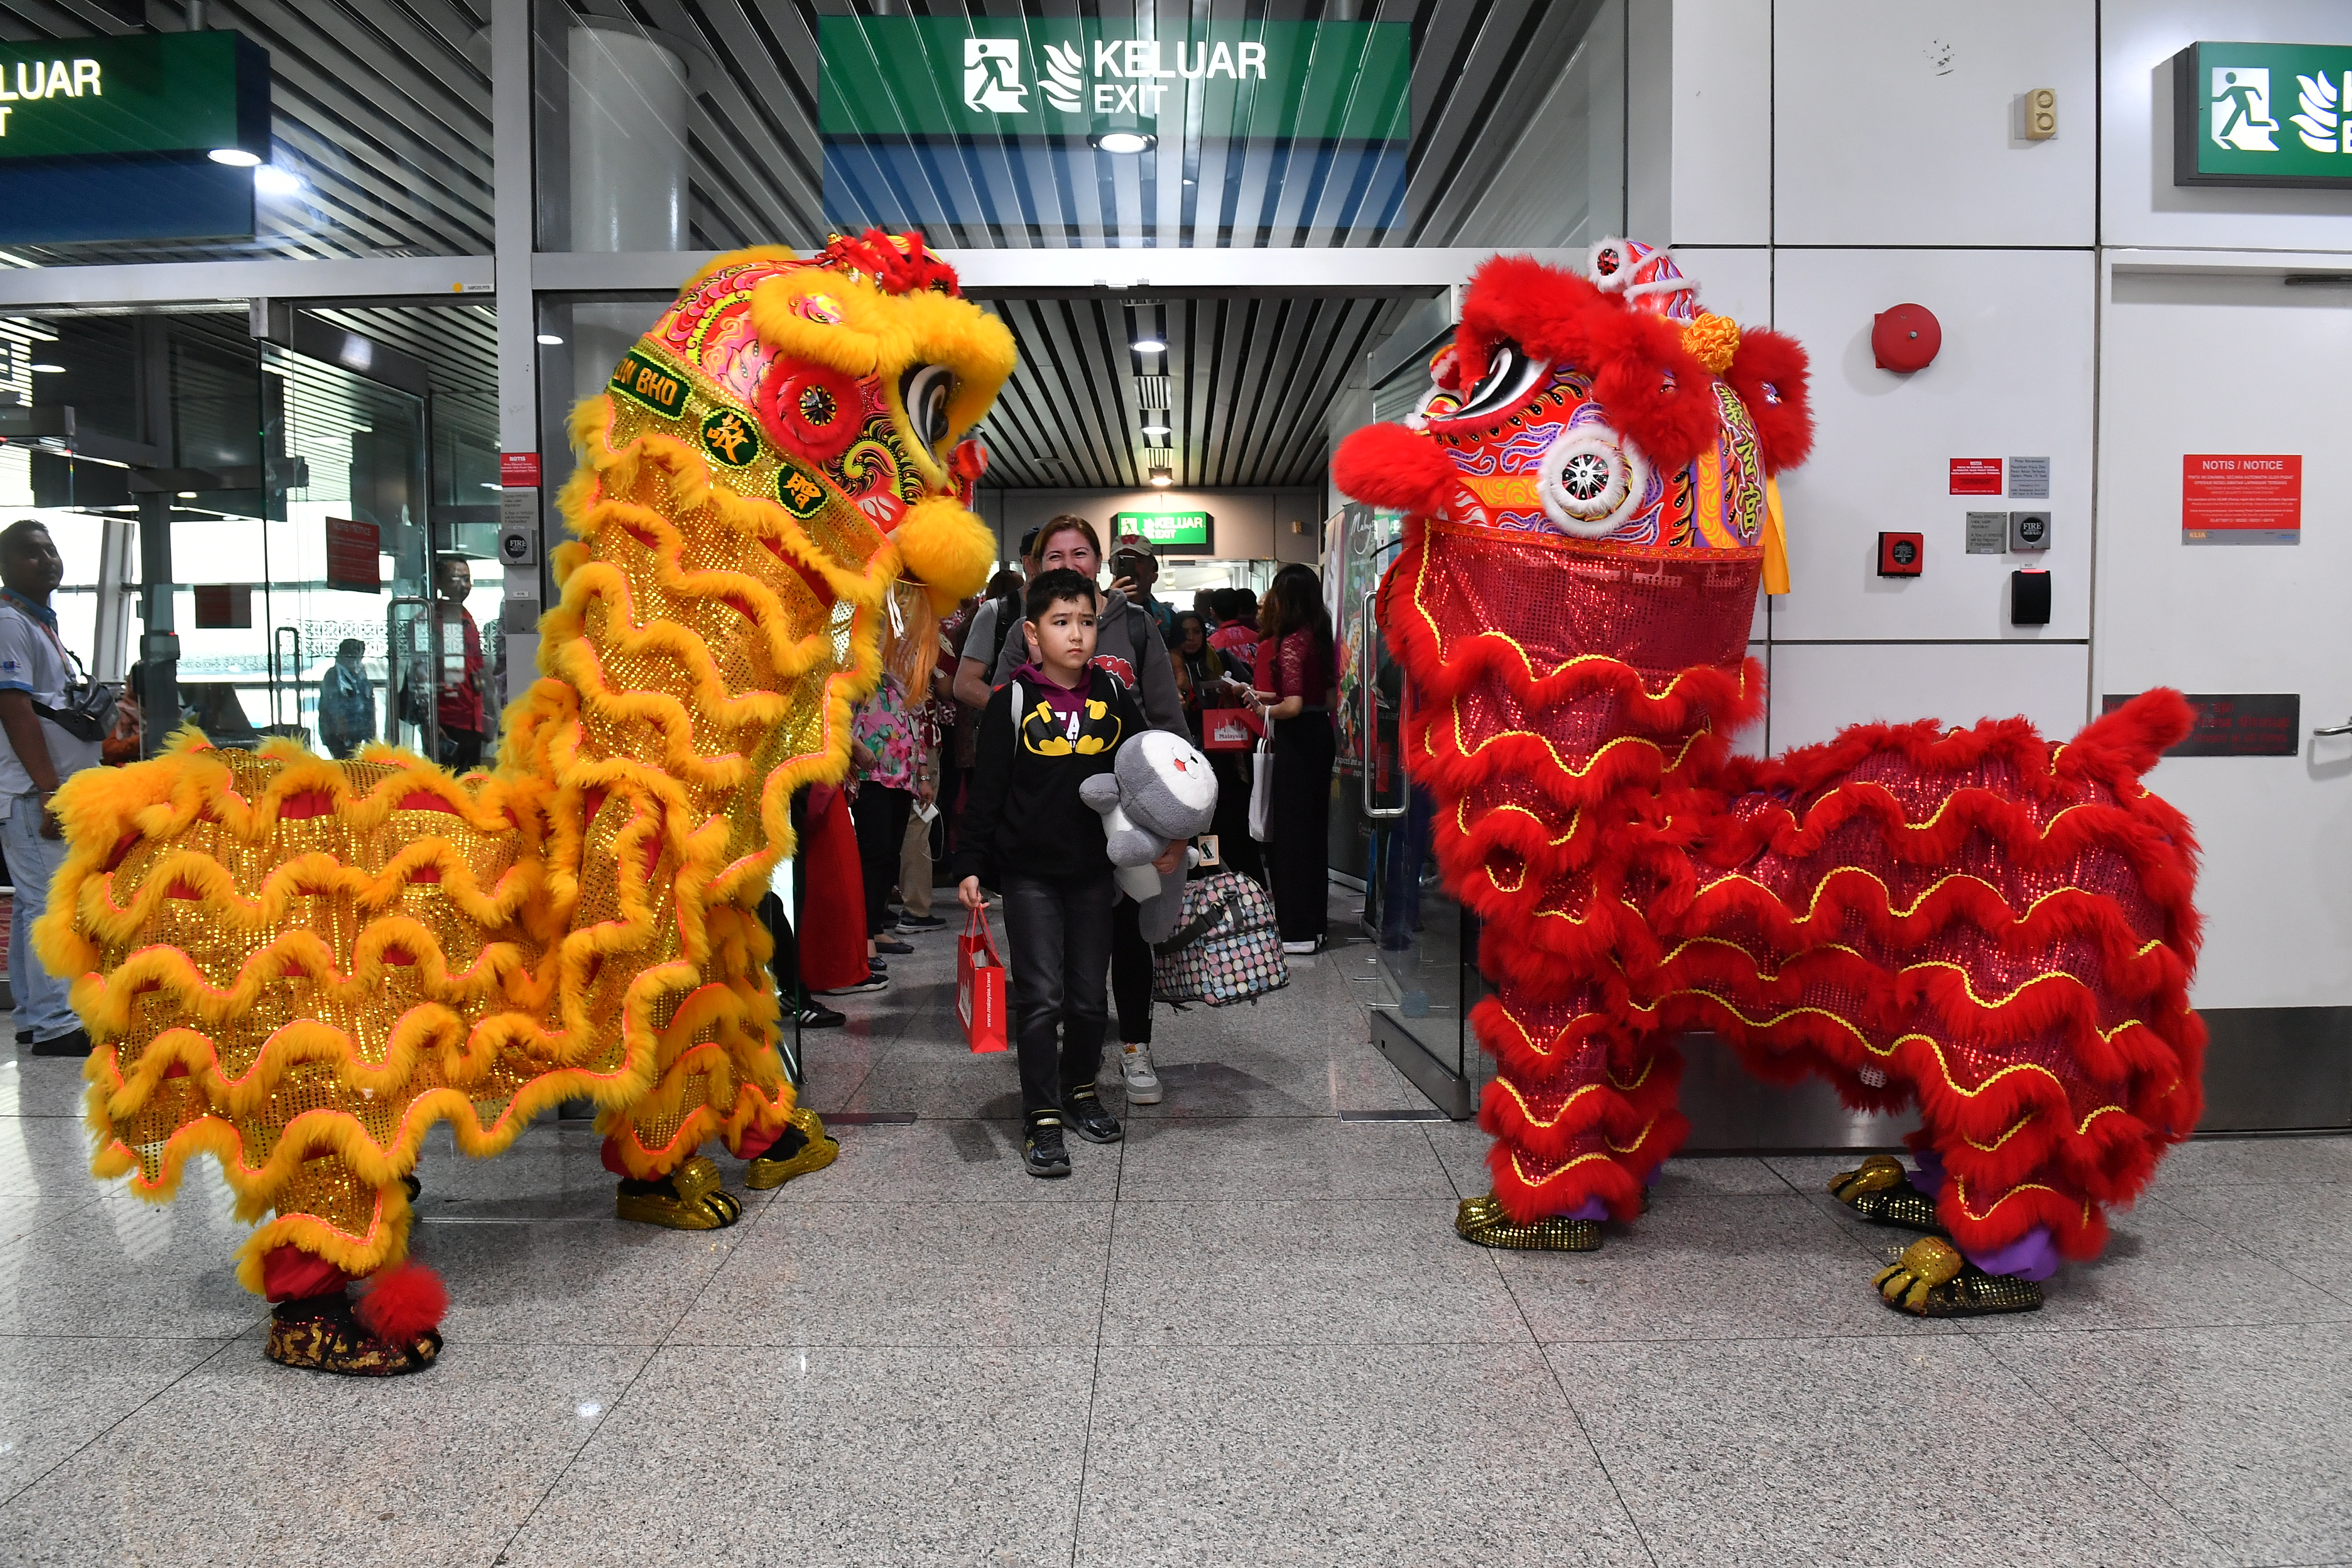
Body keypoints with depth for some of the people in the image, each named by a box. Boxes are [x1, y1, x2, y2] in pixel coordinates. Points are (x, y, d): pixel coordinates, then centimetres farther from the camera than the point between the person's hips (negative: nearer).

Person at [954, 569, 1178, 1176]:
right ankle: (1042, 1118, 5)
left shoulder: (1114, 697, 3)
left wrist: (1172, 839, 4)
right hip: (1029, 873, -3)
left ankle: (1081, 1090, 32)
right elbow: (987, 791, -4)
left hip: (1095, 870, 3)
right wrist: (970, 865, -8)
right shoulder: (1012, 701, -6)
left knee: (1089, 994, 12)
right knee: (1040, 996, -3)